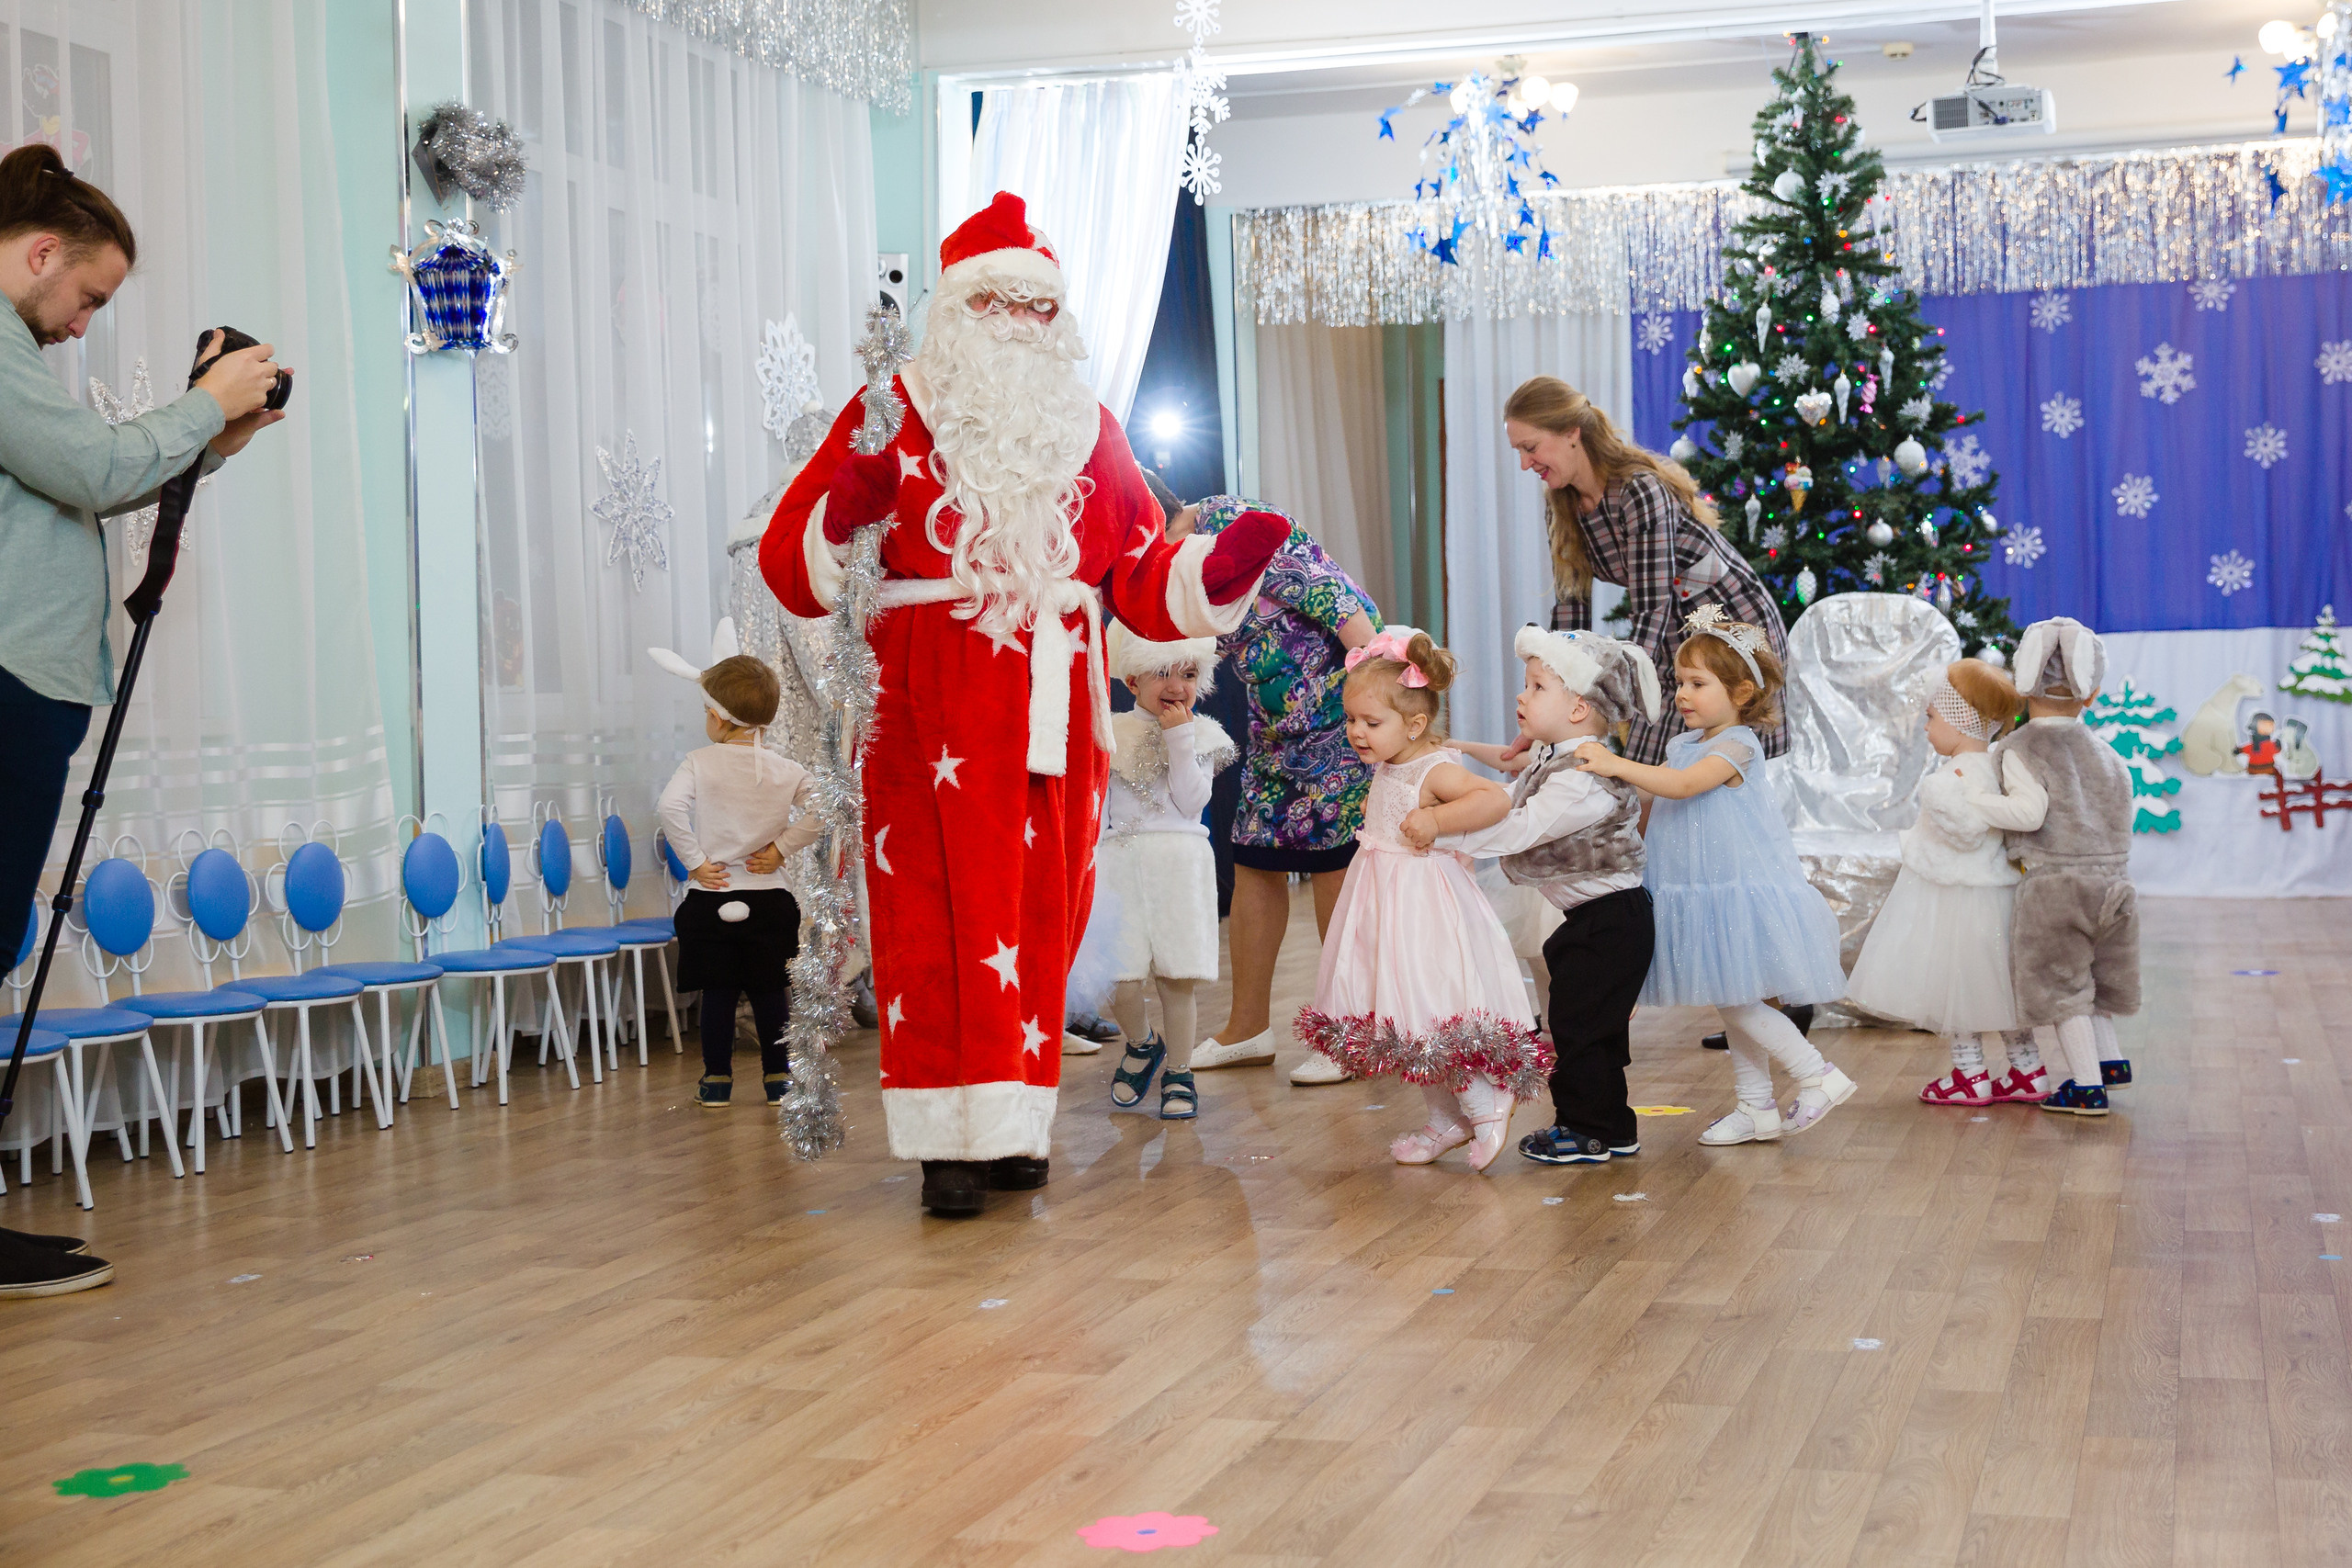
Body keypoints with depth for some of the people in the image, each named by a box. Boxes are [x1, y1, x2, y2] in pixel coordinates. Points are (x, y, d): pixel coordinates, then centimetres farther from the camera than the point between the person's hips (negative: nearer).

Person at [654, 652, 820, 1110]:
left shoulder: (699, 763, -6)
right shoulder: (784, 770, 1)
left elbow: (671, 807, -22)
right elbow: (819, 809, -9)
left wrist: (693, 860, -13)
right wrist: (781, 848, -3)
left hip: (711, 897, -2)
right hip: (769, 898, 2)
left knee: (717, 991, 7)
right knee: (771, 990, 10)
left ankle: (717, 1081, 12)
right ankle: (778, 1078, 15)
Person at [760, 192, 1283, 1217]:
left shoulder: (1088, 431, 16)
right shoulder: (893, 415, 3)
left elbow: (1143, 576, 13)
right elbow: (790, 560, -3)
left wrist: (1218, 571, -6)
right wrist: (845, 514, -24)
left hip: (1053, 713, 4)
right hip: (930, 712, -4)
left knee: (1040, 919, 4)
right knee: (939, 914, -6)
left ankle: (1014, 1125, 14)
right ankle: (949, 1142, -1)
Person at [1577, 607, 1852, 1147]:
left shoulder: (1736, 744, -14)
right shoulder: (1683, 743, 13)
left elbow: (1683, 785, -29)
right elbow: (1653, 796, 20)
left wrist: (1616, 766, -33)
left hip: (1736, 893, -9)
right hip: (1701, 894, 9)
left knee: (1734, 999, -11)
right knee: (1733, 1005, 13)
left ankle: (1818, 1075, 2)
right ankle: (1757, 1109, 20)